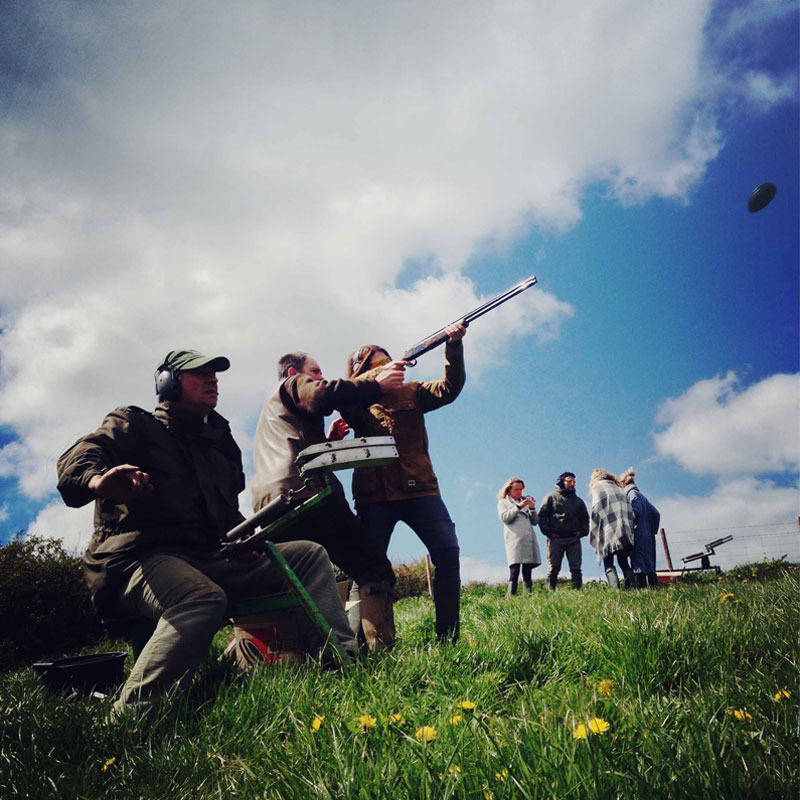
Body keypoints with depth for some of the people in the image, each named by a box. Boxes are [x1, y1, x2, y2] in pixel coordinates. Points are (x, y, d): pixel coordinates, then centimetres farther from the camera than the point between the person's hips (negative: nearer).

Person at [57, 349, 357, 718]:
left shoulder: (218, 442, 26)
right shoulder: (133, 424, 8)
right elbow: (76, 459, -11)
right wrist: (99, 480, -36)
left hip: (210, 558, 7)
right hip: (144, 555, -6)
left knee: (310, 555, -5)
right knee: (204, 599, -40)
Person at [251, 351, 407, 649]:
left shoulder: (272, 408, 39)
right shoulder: (293, 385, 13)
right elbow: (322, 396, -10)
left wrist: (328, 439, 22)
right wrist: (377, 385, -10)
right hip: (304, 491, -9)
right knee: (373, 568, -10)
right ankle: (380, 648, -23)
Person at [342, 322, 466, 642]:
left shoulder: (410, 392, 13)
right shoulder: (357, 403, 12)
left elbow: (449, 388, -1)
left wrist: (453, 346, -15)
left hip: (418, 487, 1)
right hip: (373, 495, 0)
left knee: (447, 550, -13)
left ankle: (447, 636, -4)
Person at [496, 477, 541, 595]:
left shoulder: (525, 501, 24)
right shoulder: (503, 502, 15)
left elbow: (535, 521, 19)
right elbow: (504, 518, -4)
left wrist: (532, 508, 2)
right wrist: (519, 507, -10)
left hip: (529, 539, 4)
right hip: (514, 540, -4)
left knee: (527, 573, 0)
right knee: (514, 571, -13)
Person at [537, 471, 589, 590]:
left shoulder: (578, 500, 20)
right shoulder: (551, 497, 6)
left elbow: (585, 518, 26)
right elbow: (541, 516, 2)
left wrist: (582, 531, 8)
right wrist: (547, 531, -8)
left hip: (574, 539, 4)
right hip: (555, 539, -3)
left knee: (576, 569, 0)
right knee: (553, 569, -3)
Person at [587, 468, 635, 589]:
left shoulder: (597, 487, 6)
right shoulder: (619, 489, 22)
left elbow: (596, 512, -4)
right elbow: (629, 511, 14)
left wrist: (594, 537, 0)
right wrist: (629, 532, 15)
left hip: (608, 534, -5)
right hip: (625, 533, 5)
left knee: (608, 565, -2)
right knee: (623, 562, 12)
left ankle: (615, 590, -18)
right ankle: (631, 587, -1)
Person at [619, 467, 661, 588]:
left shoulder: (631, 493, -4)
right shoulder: (641, 495, 21)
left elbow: (636, 511, -20)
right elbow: (655, 513, 19)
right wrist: (653, 530, 19)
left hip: (638, 534, -9)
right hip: (648, 535, 9)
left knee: (637, 561, -10)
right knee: (648, 562, 10)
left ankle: (641, 586, -16)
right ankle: (654, 585, 7)